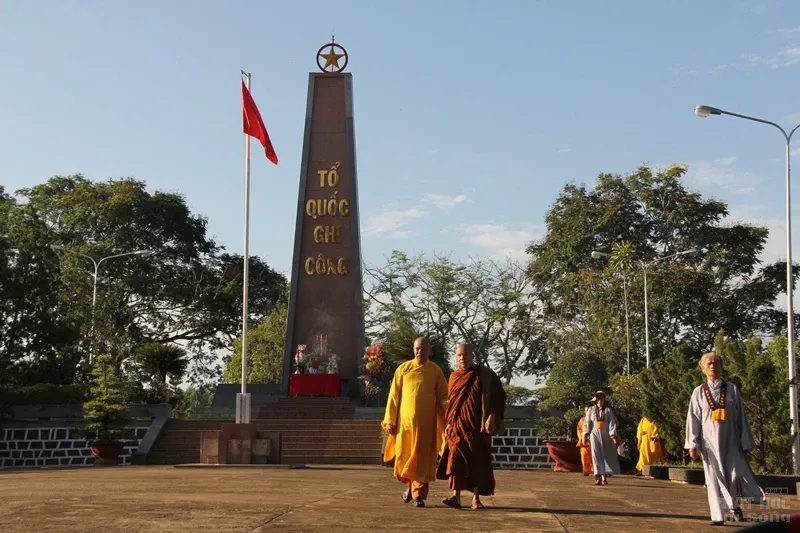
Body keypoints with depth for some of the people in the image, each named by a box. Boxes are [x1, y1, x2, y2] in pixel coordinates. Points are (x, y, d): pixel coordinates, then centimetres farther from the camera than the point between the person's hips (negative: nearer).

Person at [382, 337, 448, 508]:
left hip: (426, 423, -1)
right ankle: (410, 484, 30)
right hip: (405, 420, 1)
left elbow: (443, 397, 2)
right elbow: (394, 396, 5)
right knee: (403, 457, 4)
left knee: (422, 459, -3)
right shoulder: (403, 369, 4)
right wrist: (390, 420, 1)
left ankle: (419, 495, 3)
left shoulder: (436, 371, 3)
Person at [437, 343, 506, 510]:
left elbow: (498, 396, -4)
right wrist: (448, 423, 10)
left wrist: (492, 417, -15)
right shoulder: (454, 377, 12)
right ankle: (456, 496, -19)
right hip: (458, 425, 2)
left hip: (478, 426, -2)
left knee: (478, 461, 1)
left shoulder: (485, 374, 1)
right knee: (456, 458, -13)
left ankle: (476, 498, 11)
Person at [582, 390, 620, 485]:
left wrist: (613, 435, -15)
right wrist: (585, 435, -4)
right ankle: (598, 477, -9)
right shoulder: (591, 410, 5)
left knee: (606, 455, 0)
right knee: (596, 456, -5)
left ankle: (604, 477, 7)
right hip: (595, 435, 0)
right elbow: (587, 423, 3)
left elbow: (612, 423, -4)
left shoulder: (608, 410, 4)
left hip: (605, 436, 0)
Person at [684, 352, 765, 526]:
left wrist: (745, 443, 2)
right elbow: (693, 419, 2)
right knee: (714, 478, 1)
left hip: (730, 441, 0)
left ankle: (735, 504, 21)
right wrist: (692, 444, -5)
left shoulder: (732, 389, 3)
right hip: (709, 442, 0)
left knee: (735, 474, -8)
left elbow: (741, 417, 4)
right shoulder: (699, 392, 3)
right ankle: (718, 516, 7)